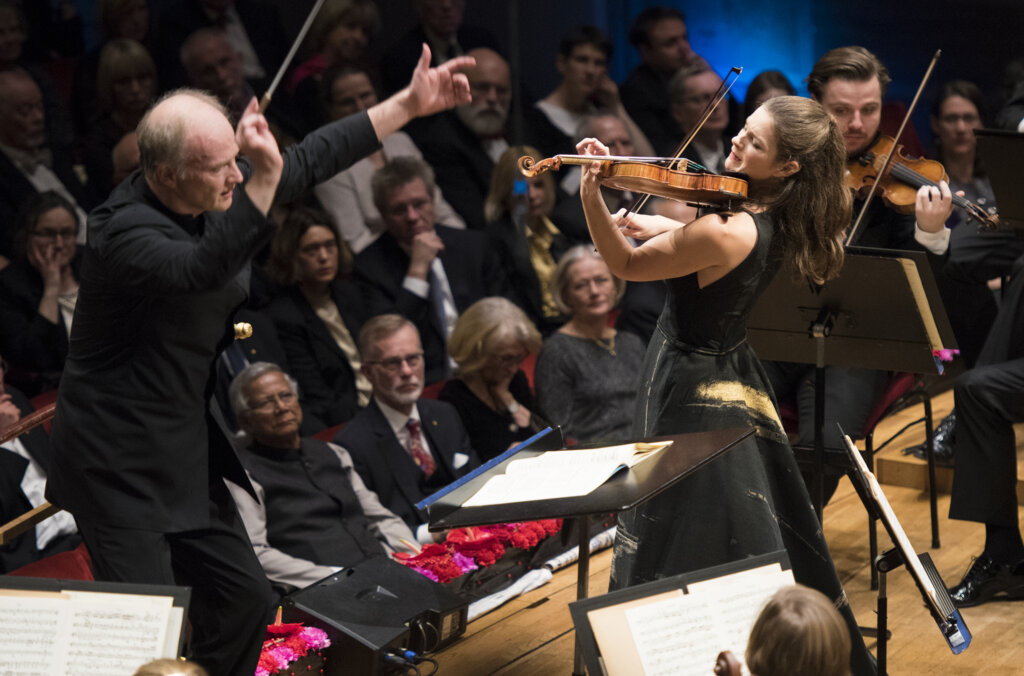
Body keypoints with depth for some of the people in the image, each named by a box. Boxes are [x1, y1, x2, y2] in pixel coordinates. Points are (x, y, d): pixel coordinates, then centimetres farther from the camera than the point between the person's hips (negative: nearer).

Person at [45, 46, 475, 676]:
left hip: (188, 452, 9)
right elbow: (204, 270, -43)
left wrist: (409, 105, 12)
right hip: (120, 464, -9)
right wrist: (263, 177, -51)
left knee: (245, 599, 11)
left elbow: (310, 161, 11)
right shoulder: (124, 229, -25)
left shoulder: (214, 194, 0)